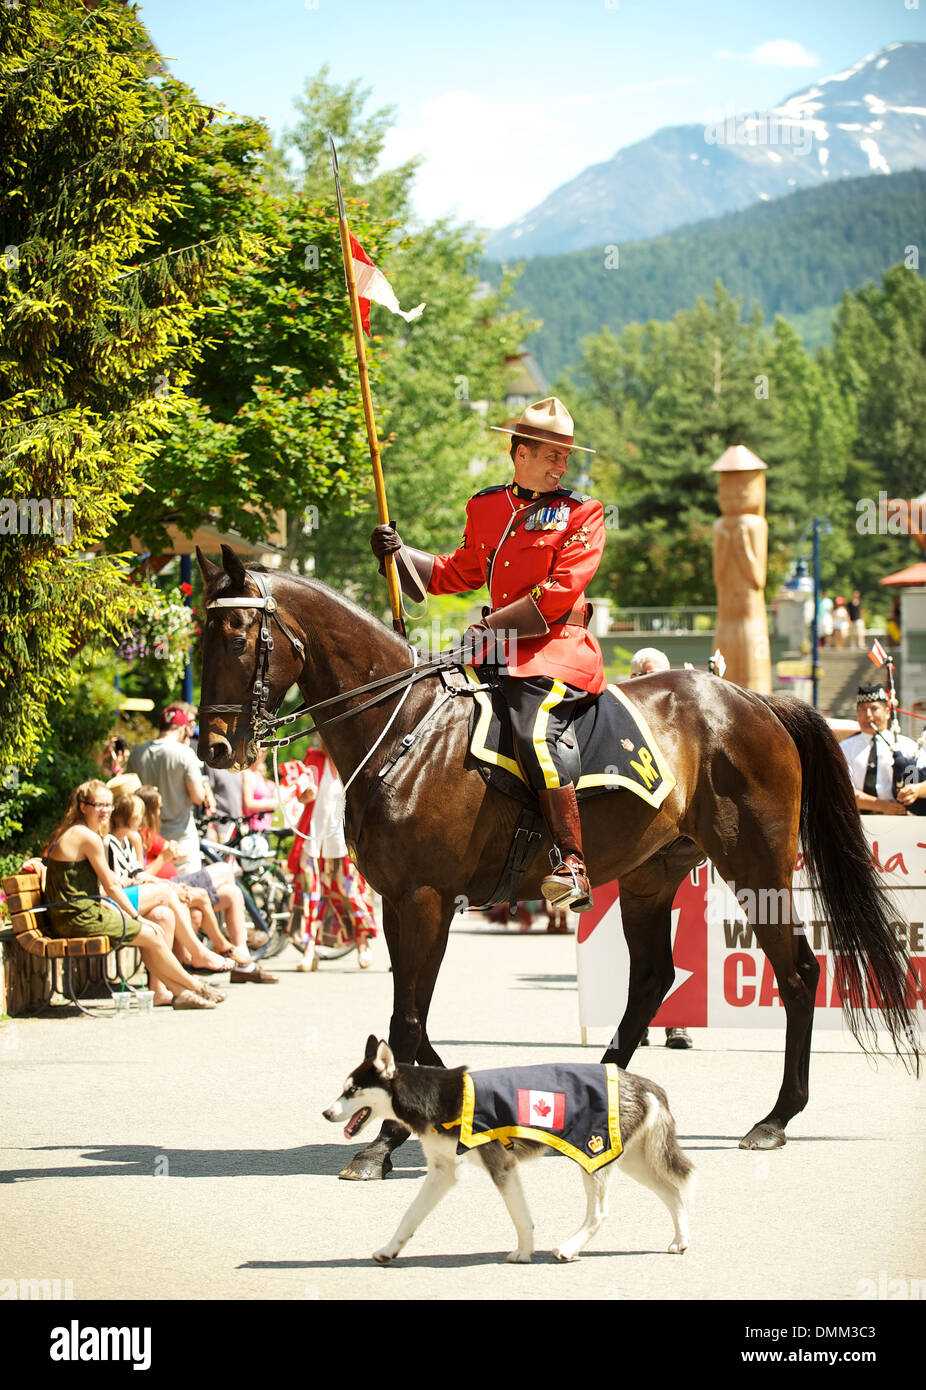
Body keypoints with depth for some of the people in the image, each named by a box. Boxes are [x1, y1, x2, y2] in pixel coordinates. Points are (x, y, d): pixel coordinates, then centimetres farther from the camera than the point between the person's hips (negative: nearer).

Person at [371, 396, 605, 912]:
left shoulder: (582, 514, -1)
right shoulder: (486, 507, 16)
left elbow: (560, 592, -11)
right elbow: (461, 571, 26)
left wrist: (490, 630, -16)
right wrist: (398, 552, 12)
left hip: (558, 650, -7)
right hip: (501, 651, 7)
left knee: (534, 730, -31)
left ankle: (572, 864, -32)